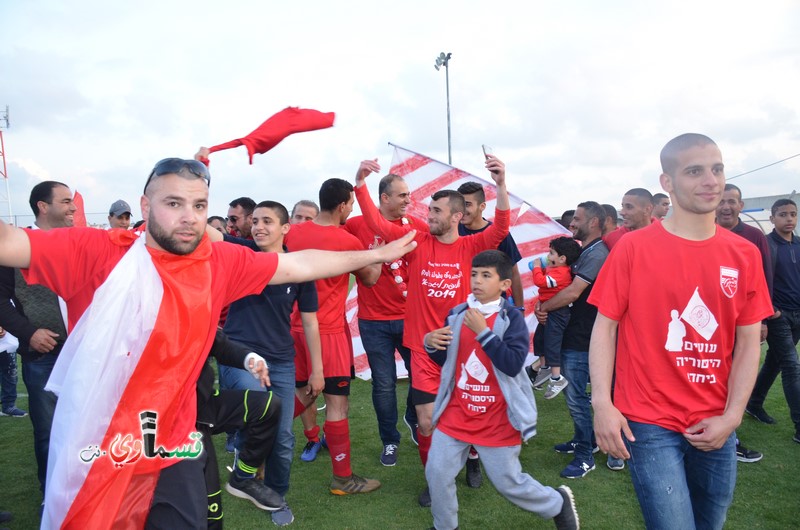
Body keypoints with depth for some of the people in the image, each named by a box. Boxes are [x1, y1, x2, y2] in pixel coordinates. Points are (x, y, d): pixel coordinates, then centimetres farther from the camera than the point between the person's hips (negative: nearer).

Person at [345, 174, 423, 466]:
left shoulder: (418, 226, -2)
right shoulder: (357, 225, -6)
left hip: (411, 317, 2)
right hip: (374, 321, -1)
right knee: (384, 384, 7)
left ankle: (413, 418, 43)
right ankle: (390, 440, 30)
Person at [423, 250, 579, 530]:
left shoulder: (512, 318, -12)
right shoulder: (457, 314, 1)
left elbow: (513, 364, -23)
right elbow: (445, 360, 11)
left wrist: (483, 332, -26)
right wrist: (431, 344, -10)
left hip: (497, 420, -4)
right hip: (456, 414, 4)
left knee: (509, 483, 10)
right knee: (437, 474, 6)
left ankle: (558, 503, 39)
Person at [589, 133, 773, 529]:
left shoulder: (744, 255, 3)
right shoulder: (633, 248, -8)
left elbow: (749, 342, 5)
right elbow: (605, 326, -7)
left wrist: (732, 416, -2)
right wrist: (602, 403, -14)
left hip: (716, 426, 5)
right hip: (648, 422, -4)